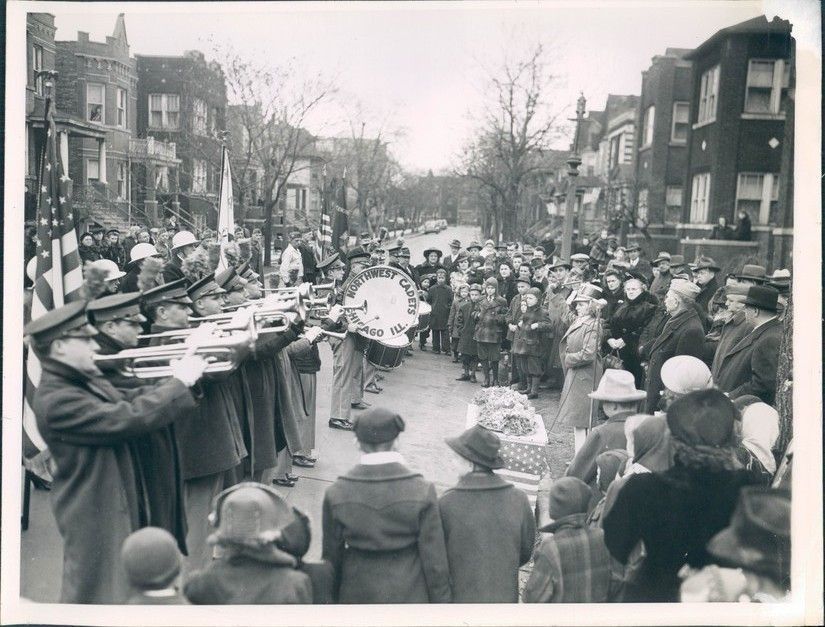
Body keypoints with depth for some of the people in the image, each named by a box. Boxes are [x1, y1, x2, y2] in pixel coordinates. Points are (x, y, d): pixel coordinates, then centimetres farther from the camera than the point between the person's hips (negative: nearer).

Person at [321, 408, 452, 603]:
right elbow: (434, 560, -10)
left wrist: (333, 597, 14)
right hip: (410, 595, -1)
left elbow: (332, 556, -1)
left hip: (357, 595, 2)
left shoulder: (336, 494, -11)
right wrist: (442, 600, 3)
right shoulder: (422, 492, -15)